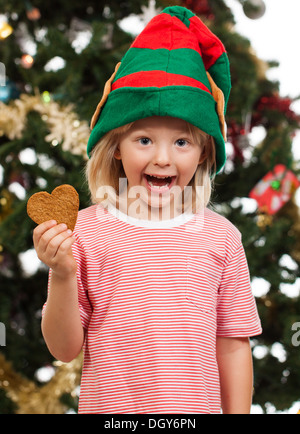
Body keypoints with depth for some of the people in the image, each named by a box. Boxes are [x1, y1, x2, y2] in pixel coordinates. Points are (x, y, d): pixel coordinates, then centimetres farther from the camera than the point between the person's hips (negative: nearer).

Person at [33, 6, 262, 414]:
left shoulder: (219, 236, -2)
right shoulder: (86, 231, -6)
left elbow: (232, 345, 3)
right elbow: (66, 349, -4)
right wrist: (62, 278, -18)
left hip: (196, 410, 1)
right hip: (109, 410, -1)